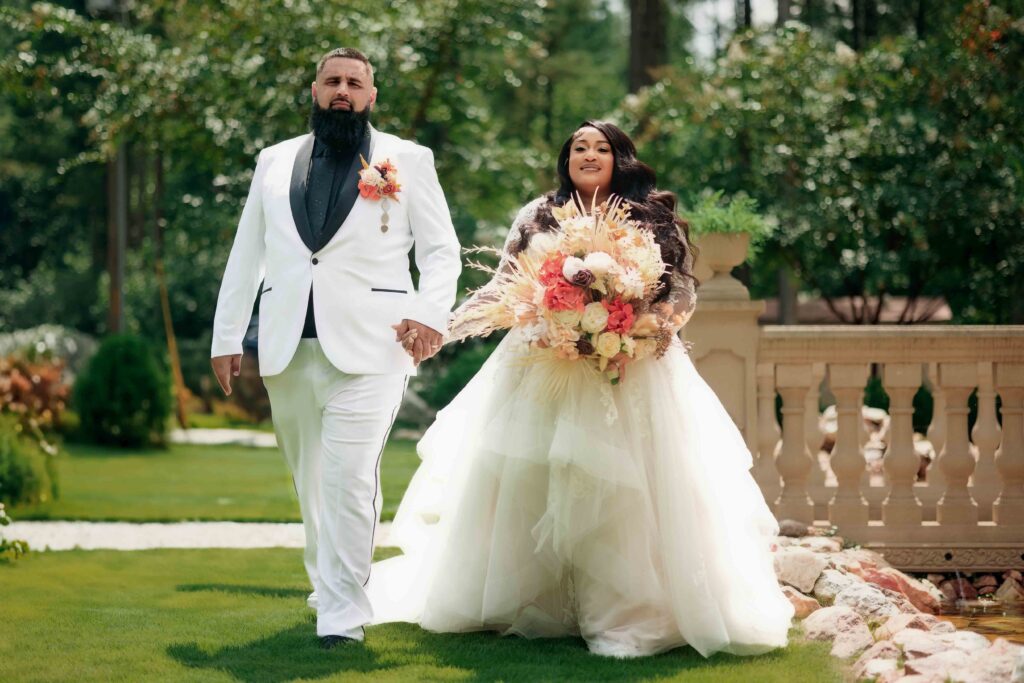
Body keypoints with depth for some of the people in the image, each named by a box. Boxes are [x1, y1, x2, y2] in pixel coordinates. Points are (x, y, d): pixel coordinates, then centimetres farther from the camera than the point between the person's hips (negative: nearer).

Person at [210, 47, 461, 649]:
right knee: (311, 479, 10)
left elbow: (441, 249, 5)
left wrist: (431, 313, -11)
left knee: (349, 476, -14)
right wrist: (227, 335, 11)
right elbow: (247, 254, 17)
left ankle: (343, 610, -10)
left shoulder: (407, 161, 8)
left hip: (370, 344, -4)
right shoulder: (275, 162, 17)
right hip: (288, 346, 4)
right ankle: (328, 583, 25)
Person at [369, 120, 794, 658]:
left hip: (632, 372, -2)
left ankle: (630, 614, -3)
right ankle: (527, 601, 9)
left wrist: (656, 321, -14)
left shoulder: (654, 216, 6)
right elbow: (505, 289, 9)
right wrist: (446, 326, -2)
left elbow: (683, 288, 6)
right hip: (543, 371, 2)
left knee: (623, 493, -8)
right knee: (529, 488, -2)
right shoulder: (538, 216, 10)